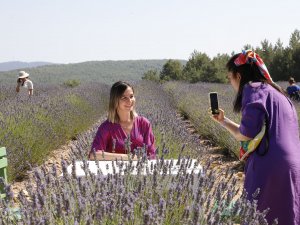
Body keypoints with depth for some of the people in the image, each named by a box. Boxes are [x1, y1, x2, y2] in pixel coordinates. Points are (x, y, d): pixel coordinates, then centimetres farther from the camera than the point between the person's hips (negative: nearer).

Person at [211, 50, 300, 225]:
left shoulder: (254, 89, -6)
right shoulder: (275, 92, 21)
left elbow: (246, 134, -15)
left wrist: (237, 133, 7)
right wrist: (223, 120, 32)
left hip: (269, 167, -9)